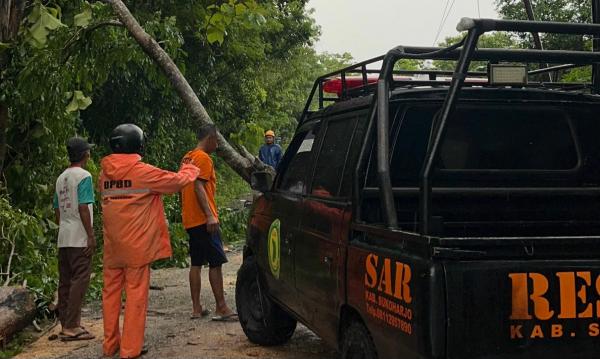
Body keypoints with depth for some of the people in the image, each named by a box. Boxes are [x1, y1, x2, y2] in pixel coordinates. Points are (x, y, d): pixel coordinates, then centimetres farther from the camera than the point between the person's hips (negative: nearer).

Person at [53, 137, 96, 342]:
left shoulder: (61, 178, 15)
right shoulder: (83, 176, -10)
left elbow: (57, 210, 17)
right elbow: (83, 208, -16)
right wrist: (91, 235, -15)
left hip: (63, 238, 8)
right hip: (79, 238, -8)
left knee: (65, 280, 10)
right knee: (79, 279, -7)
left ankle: (66, 324, 15)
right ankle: (71, 326, -10)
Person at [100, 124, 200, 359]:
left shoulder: (105, 174, 5)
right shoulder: (142, 172, -11)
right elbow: (177, 181, -4)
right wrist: (190, 171, 19)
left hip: (112, 246, 6)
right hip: (137, 246, -5)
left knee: (111, 292, 12)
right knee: (136, 294, 1)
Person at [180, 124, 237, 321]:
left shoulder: (187, 158, 16)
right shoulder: (203, 158, -11)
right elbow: (199, 187, -20)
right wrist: (210, 215, -25)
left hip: (190, 220, 9)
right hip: (203, 219, -9)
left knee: (196, 263, 10)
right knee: (216, 262, -6)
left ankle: (196, 308, 12)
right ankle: (221, 308, -5)